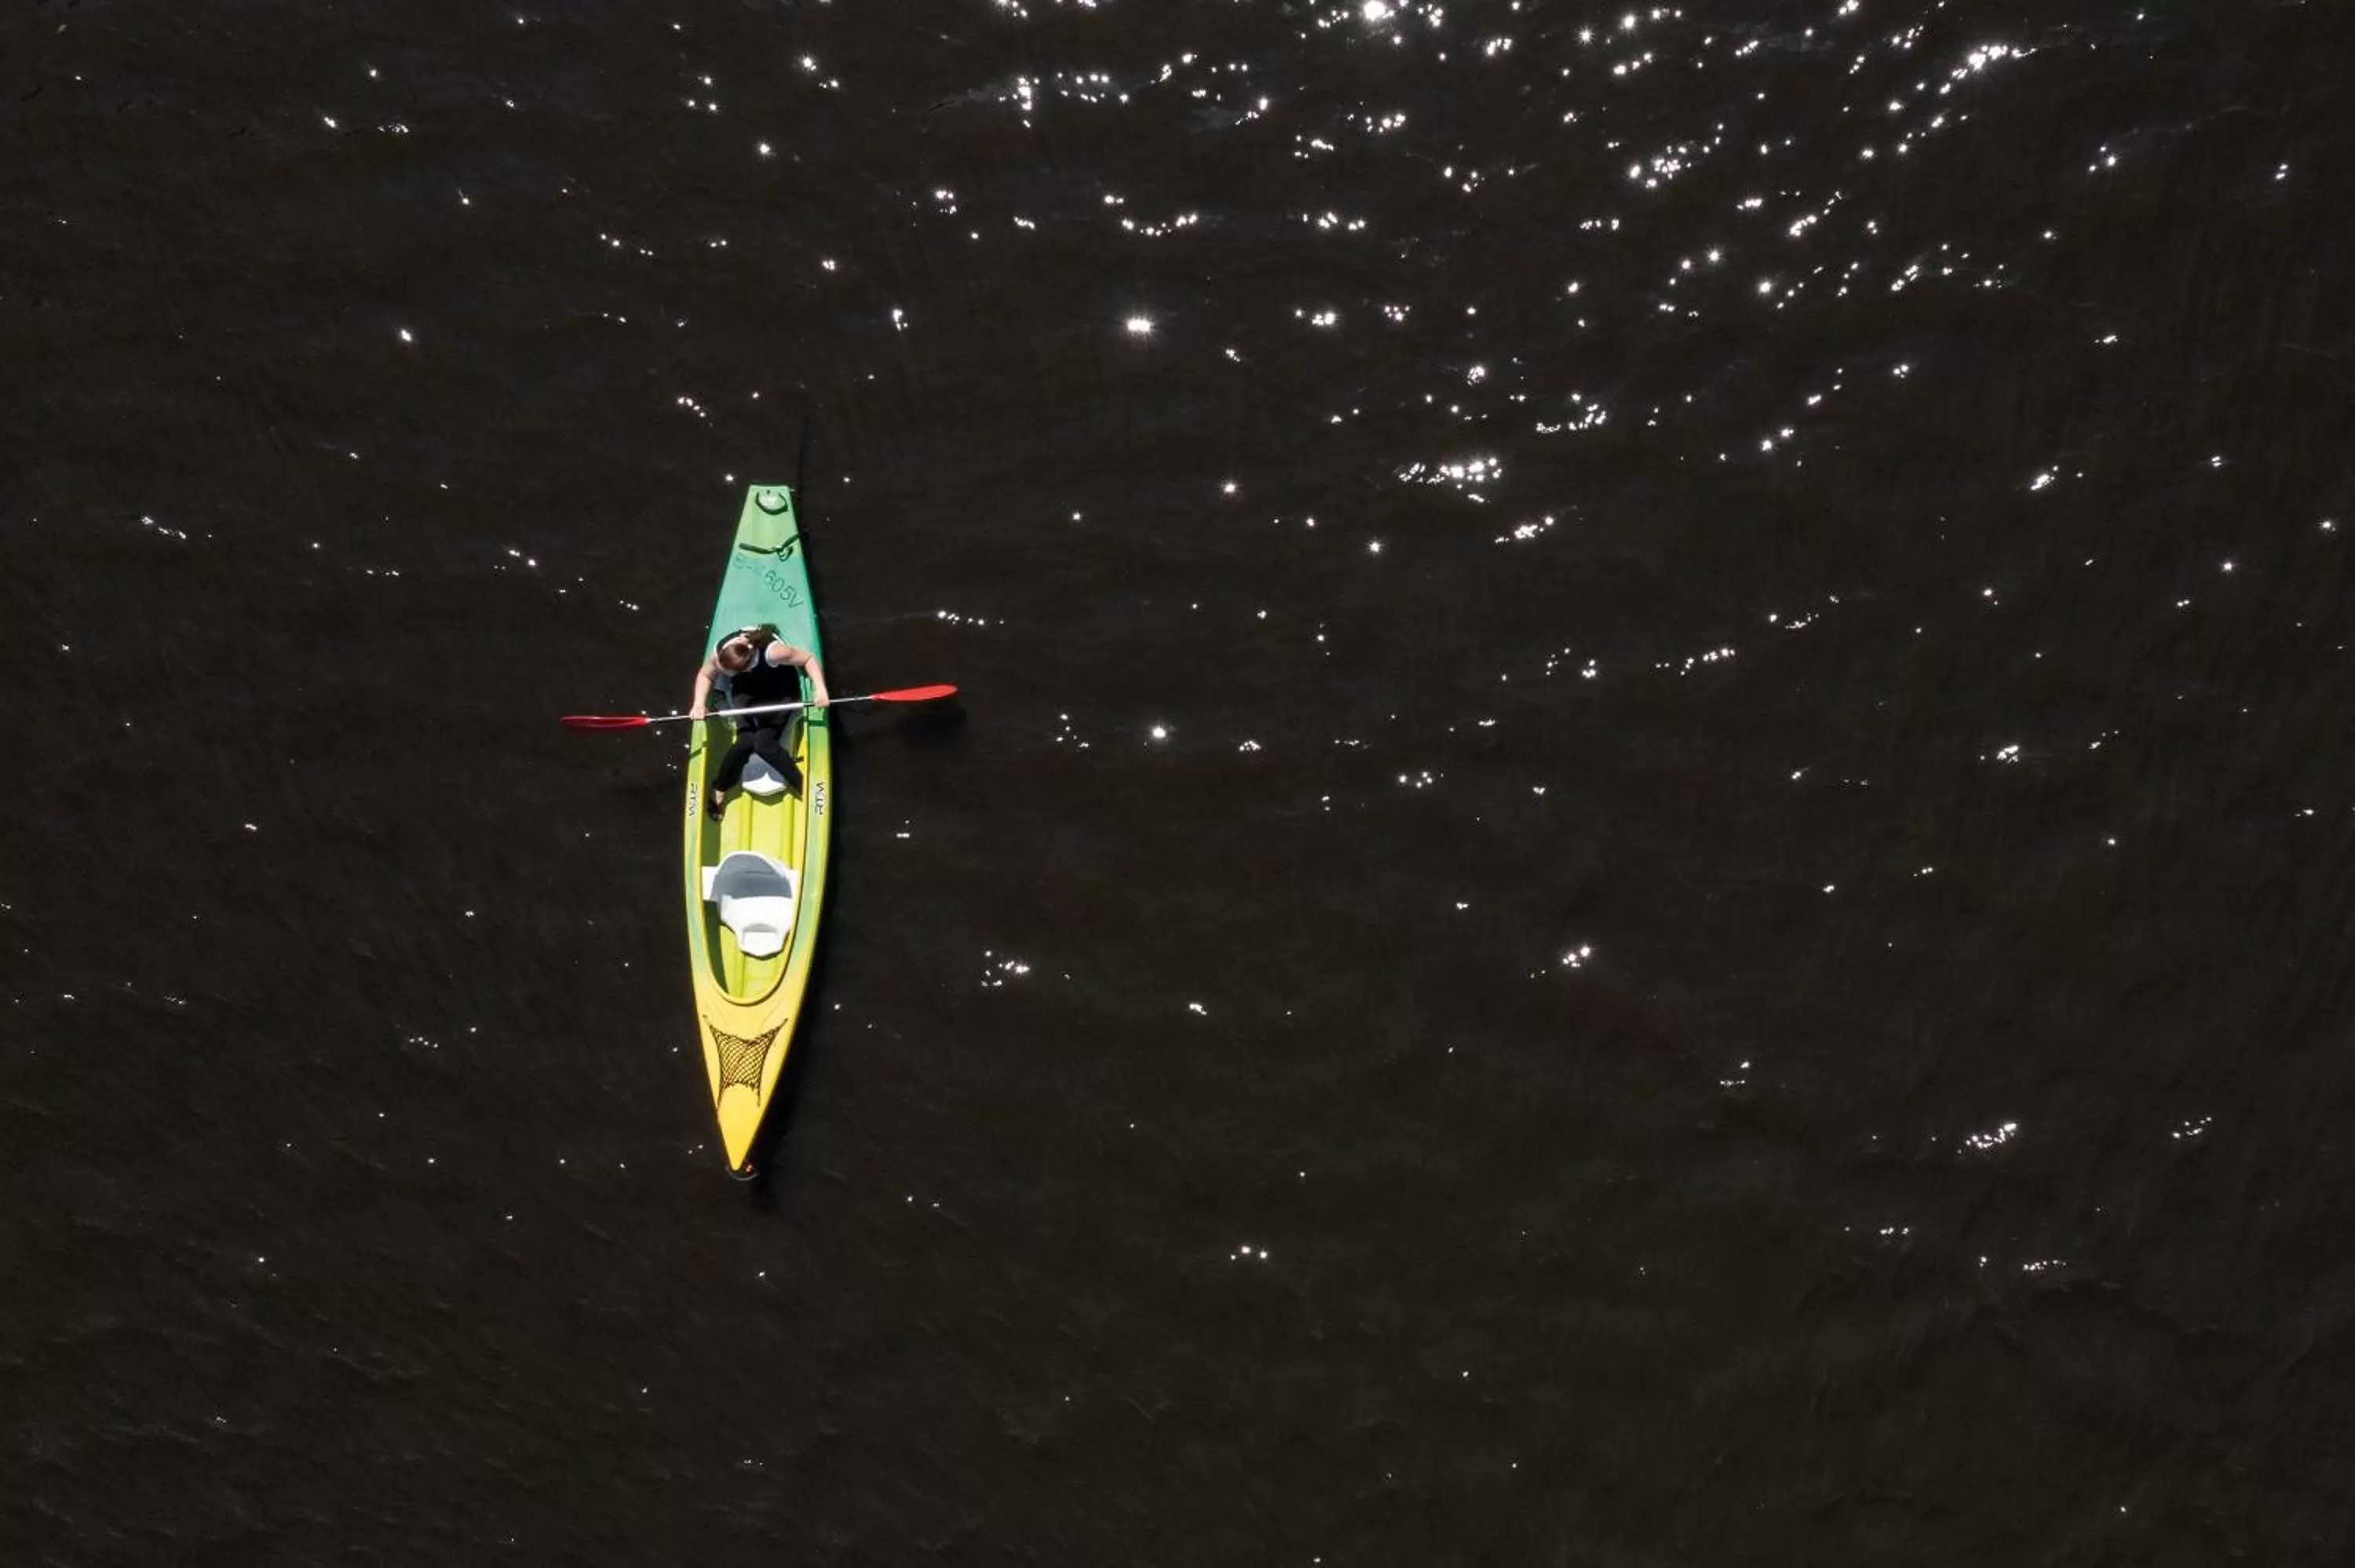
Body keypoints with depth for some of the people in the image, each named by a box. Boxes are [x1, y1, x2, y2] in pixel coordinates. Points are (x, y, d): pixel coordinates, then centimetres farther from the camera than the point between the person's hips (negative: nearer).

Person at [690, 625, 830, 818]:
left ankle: (804, 786, -6)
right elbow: (705, 675, -3)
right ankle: (718, 791, 3)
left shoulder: (772, 650, -38)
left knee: (764, 744, -22)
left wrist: (820, 690, -35)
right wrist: (699, 703, -20)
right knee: (746, 742, -19)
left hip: (779, 691, -3)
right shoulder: (720, 652, -24)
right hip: (746, 690, 3)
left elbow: (808, 658, -25)